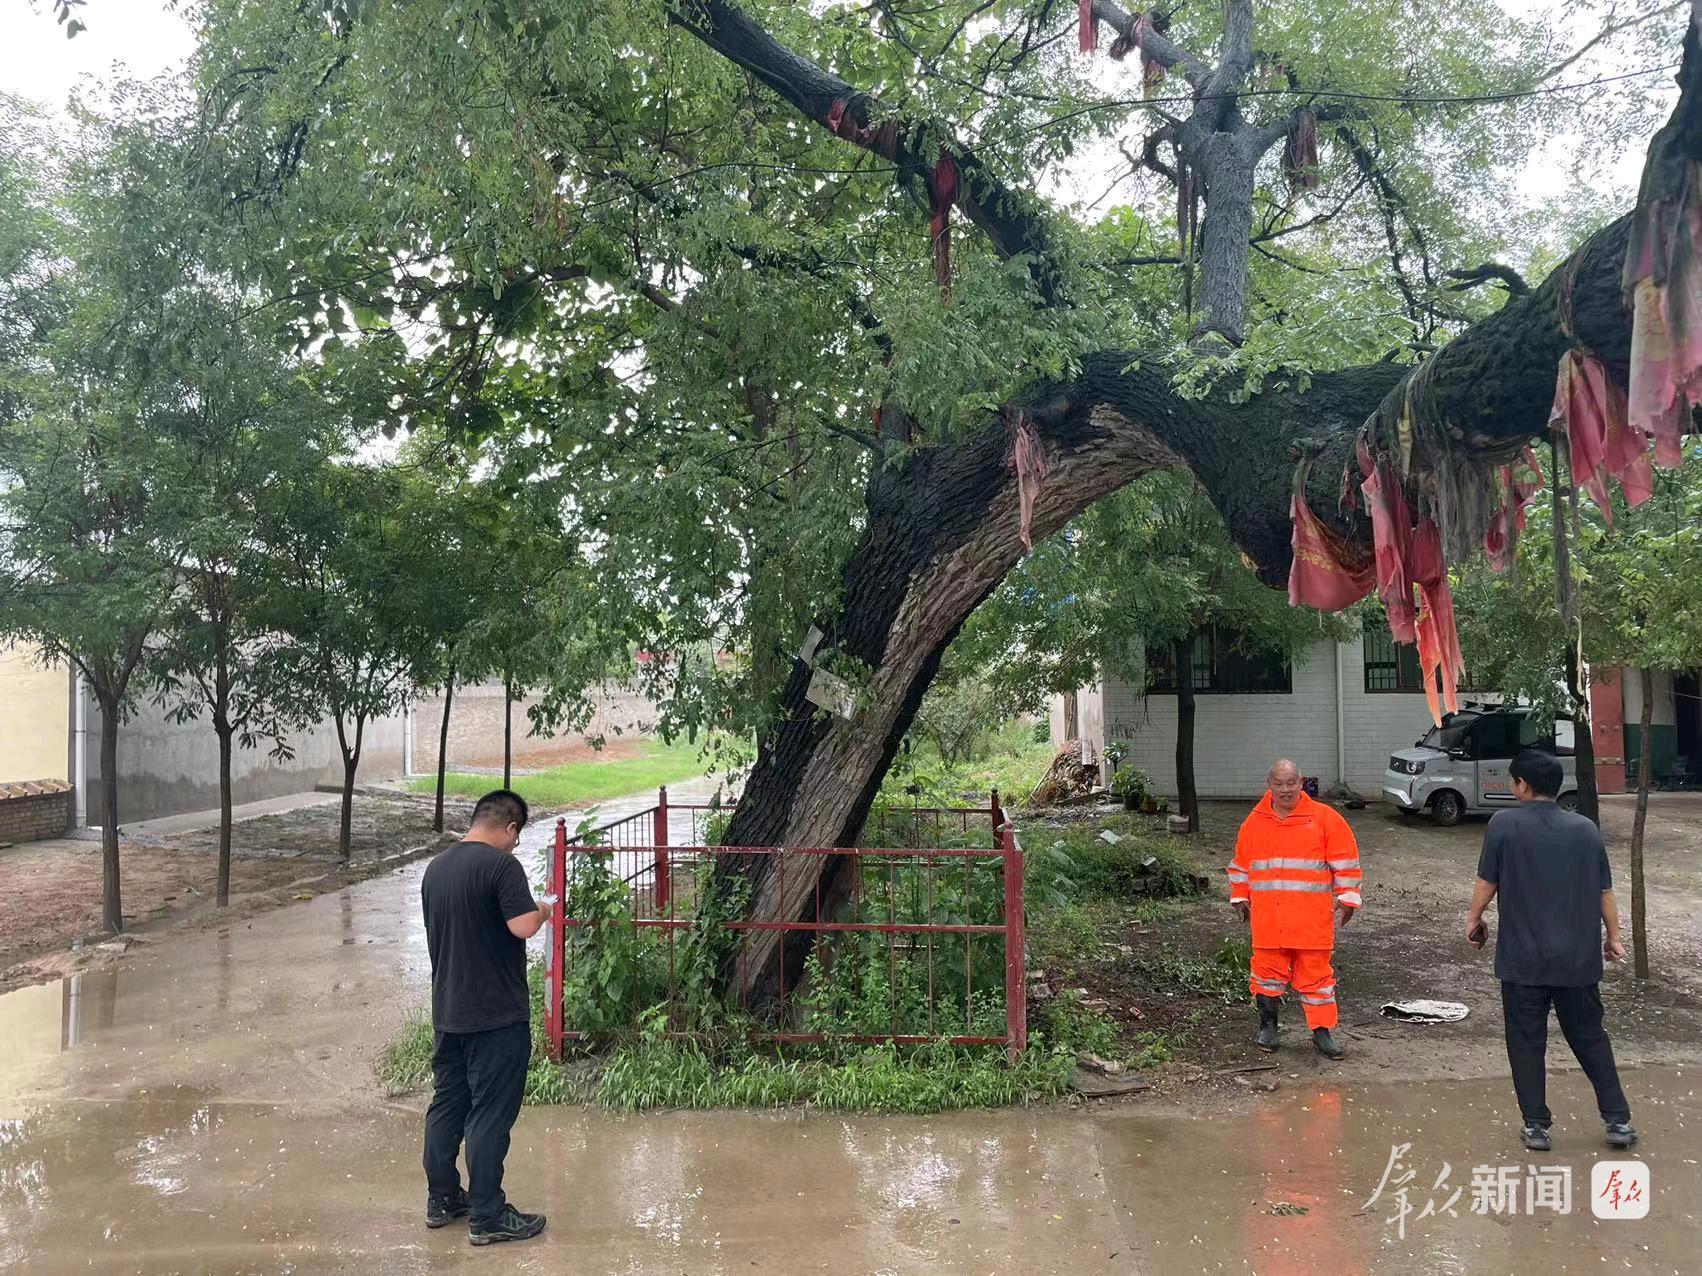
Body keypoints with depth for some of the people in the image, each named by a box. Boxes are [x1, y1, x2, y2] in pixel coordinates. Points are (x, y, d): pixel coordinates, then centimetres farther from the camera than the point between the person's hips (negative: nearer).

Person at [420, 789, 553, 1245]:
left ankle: (441, 1199, 29)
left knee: (447, 1103, 17)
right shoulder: (501, 864, -17)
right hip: (497, 1015, -8)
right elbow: (523, 927, -25)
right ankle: (486, 1216, 8)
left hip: (447, 1011, 8)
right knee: (490, 1114, 0)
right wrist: (543, 910, -6)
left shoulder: (435, 868, 8)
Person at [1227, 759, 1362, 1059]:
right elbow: (1241, 865, 17)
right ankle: (1268, 1026, 24)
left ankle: (1323, 1030, 17)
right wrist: (1240, 897, 14)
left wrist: (1346, 897, -3)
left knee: (1315, 975, 4)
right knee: (1268, 972, 7)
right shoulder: (1254, 822, 7)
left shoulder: (1324, 817, -1)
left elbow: (1345, 861, 1)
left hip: (1311, 919, -2)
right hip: (1268, 919, 2)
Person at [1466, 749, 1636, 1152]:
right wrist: (1613, 937, 20)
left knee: (1527, 1043, 7)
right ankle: (1618, 1120, 20)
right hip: (1578, 958, 3)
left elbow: (1487, 881, -5)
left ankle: (1536, 1126, 12)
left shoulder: (1504, 824, -10)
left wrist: (1474, 919, 12)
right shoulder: (1585, 829, 1)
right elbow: (1604, 891, 7)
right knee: (1590, 1038, 17)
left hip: (1523, 959, -3)